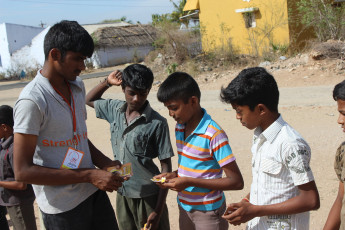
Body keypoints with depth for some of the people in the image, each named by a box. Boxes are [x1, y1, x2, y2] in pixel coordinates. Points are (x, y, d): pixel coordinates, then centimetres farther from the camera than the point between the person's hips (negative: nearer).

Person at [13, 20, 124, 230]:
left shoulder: (78, 87, 6)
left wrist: (106, 164, -1)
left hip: (94, 193, 7)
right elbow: (23, 171, -21)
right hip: (62, 208, -7)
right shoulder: (32, 100, -19)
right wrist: (89, 175, -21)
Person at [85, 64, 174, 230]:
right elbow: (89, 100, 19)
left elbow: (166, 167, -12)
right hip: (122, 193, 5)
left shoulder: (157, 123, -16)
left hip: (148, 196, -5)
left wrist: (158, 210, -14)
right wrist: (107, 82, 0)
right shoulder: (115, 109, 0)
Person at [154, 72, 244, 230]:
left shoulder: (213, 135, -21)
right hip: (184, 208, 7)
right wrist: (174, 175, -4)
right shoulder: (179, 128, 2)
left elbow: (236, 182, -21)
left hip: (208, 212, -7)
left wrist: (189, 182, -23)